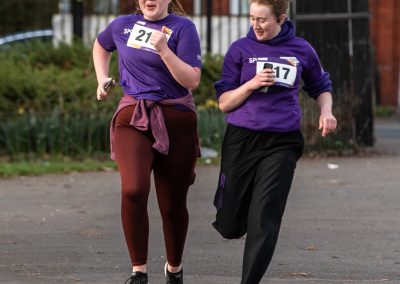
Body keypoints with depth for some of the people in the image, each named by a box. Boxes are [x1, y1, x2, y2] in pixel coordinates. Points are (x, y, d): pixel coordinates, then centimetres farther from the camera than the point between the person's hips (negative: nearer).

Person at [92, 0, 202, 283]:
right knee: (133, 191, -21)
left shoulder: (183, 27, -4)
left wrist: (164, 49, -24)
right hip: (133, 118, 2)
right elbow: (101, 46, 32)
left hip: (175, 121, -1)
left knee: (173, 204, 7)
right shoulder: (123, 25, 8)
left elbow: (192, 80, -14)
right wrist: (102, 79, 18)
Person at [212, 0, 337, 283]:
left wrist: (326, 111, 0)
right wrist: (252, 83, -15)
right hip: (241, 140, 0)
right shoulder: (241, 49, 1)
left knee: (264, 222, -11)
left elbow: (321, 87, 21)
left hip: (282, 143, 0)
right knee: (230, 227, 7)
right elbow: (224, 103, 2)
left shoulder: (301, 50, 5)